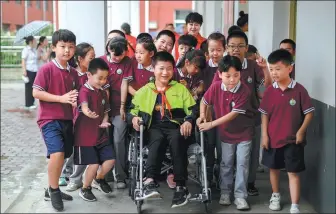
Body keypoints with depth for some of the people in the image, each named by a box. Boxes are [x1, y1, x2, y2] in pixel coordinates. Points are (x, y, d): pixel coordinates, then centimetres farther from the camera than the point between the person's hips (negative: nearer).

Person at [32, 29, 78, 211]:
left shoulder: (73, 72, 8)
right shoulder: (46, 69, -11)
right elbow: (36, 93, -15)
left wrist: (74, 101, -4)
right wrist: (61, 98, -20)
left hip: (67, 120, 7)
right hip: (49, 119, -7)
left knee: (62, 156, 13)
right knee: (57, 154, -21)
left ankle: (52, 190, 31)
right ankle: (54, 190, 0)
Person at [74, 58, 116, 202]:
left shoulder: (103, 93, 9)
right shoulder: (84, 91, -15)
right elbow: (84, 106, -35)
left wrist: (104, 122, -4)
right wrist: (88, 113, -59)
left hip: (100, 134, 7)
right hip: (85, 135, -7)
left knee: (110, 159, 1)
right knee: (94, 164, -7)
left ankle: (98, 179, 29)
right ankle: (85, 189, 17)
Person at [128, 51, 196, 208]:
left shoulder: (181, 89, 19)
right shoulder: (144, 91, 20)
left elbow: (192, 110, 13)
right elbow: (133, 110, 22)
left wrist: (188, 121, -9)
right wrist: (134, 117, -2)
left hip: (175, 126, 0)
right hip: (155, 127, 0)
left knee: (176, 139, -36)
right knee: (158, 140, -37)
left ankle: (181, 186, -39)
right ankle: (149, 181, -51)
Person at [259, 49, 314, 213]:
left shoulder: (299, 90, -11)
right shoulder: (269, 91, -3)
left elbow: (309, 113, -6)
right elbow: (264, 114, 3)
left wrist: (301, 131, -12)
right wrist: (264, 134, -1)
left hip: (293, 140, -3)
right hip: (273, 138, 3)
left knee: (293, 173, 0)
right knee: (274, 168, 18)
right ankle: (275, 196, 39)